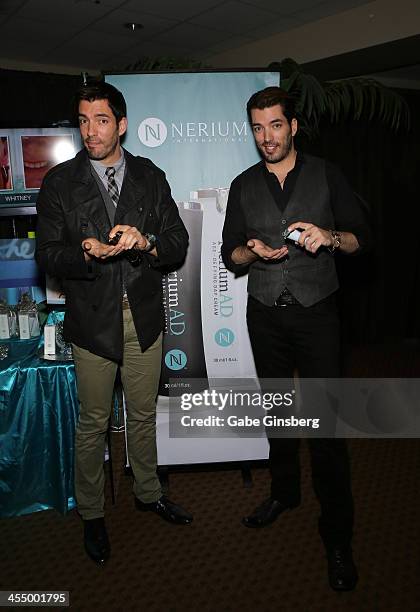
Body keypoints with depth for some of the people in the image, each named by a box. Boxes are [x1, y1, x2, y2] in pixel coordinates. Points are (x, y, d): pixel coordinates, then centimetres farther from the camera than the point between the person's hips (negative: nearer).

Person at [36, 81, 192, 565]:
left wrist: (145, 242, -22)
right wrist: (86, 253, -26)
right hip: (93, 320, -2)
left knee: (143, 414, 17)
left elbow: (179, 243, -1)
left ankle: (148, 493, 40)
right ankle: (91, 515, 30)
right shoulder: (59, 181, -2)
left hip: (145, 316, 2)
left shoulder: (151, 177, 4)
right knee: (93, 422, 9)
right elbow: (47, 254, -5)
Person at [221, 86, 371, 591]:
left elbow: (361, 236, 2)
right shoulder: (243, 186, 7)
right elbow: (230, 254, 8)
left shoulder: (325, 175, 1)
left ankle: (337, 534, 10)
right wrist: (253, 252, -14)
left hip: (316, 313, -3)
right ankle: (284, 491, 38)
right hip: (265, 316, 3)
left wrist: (330, 237, -19)